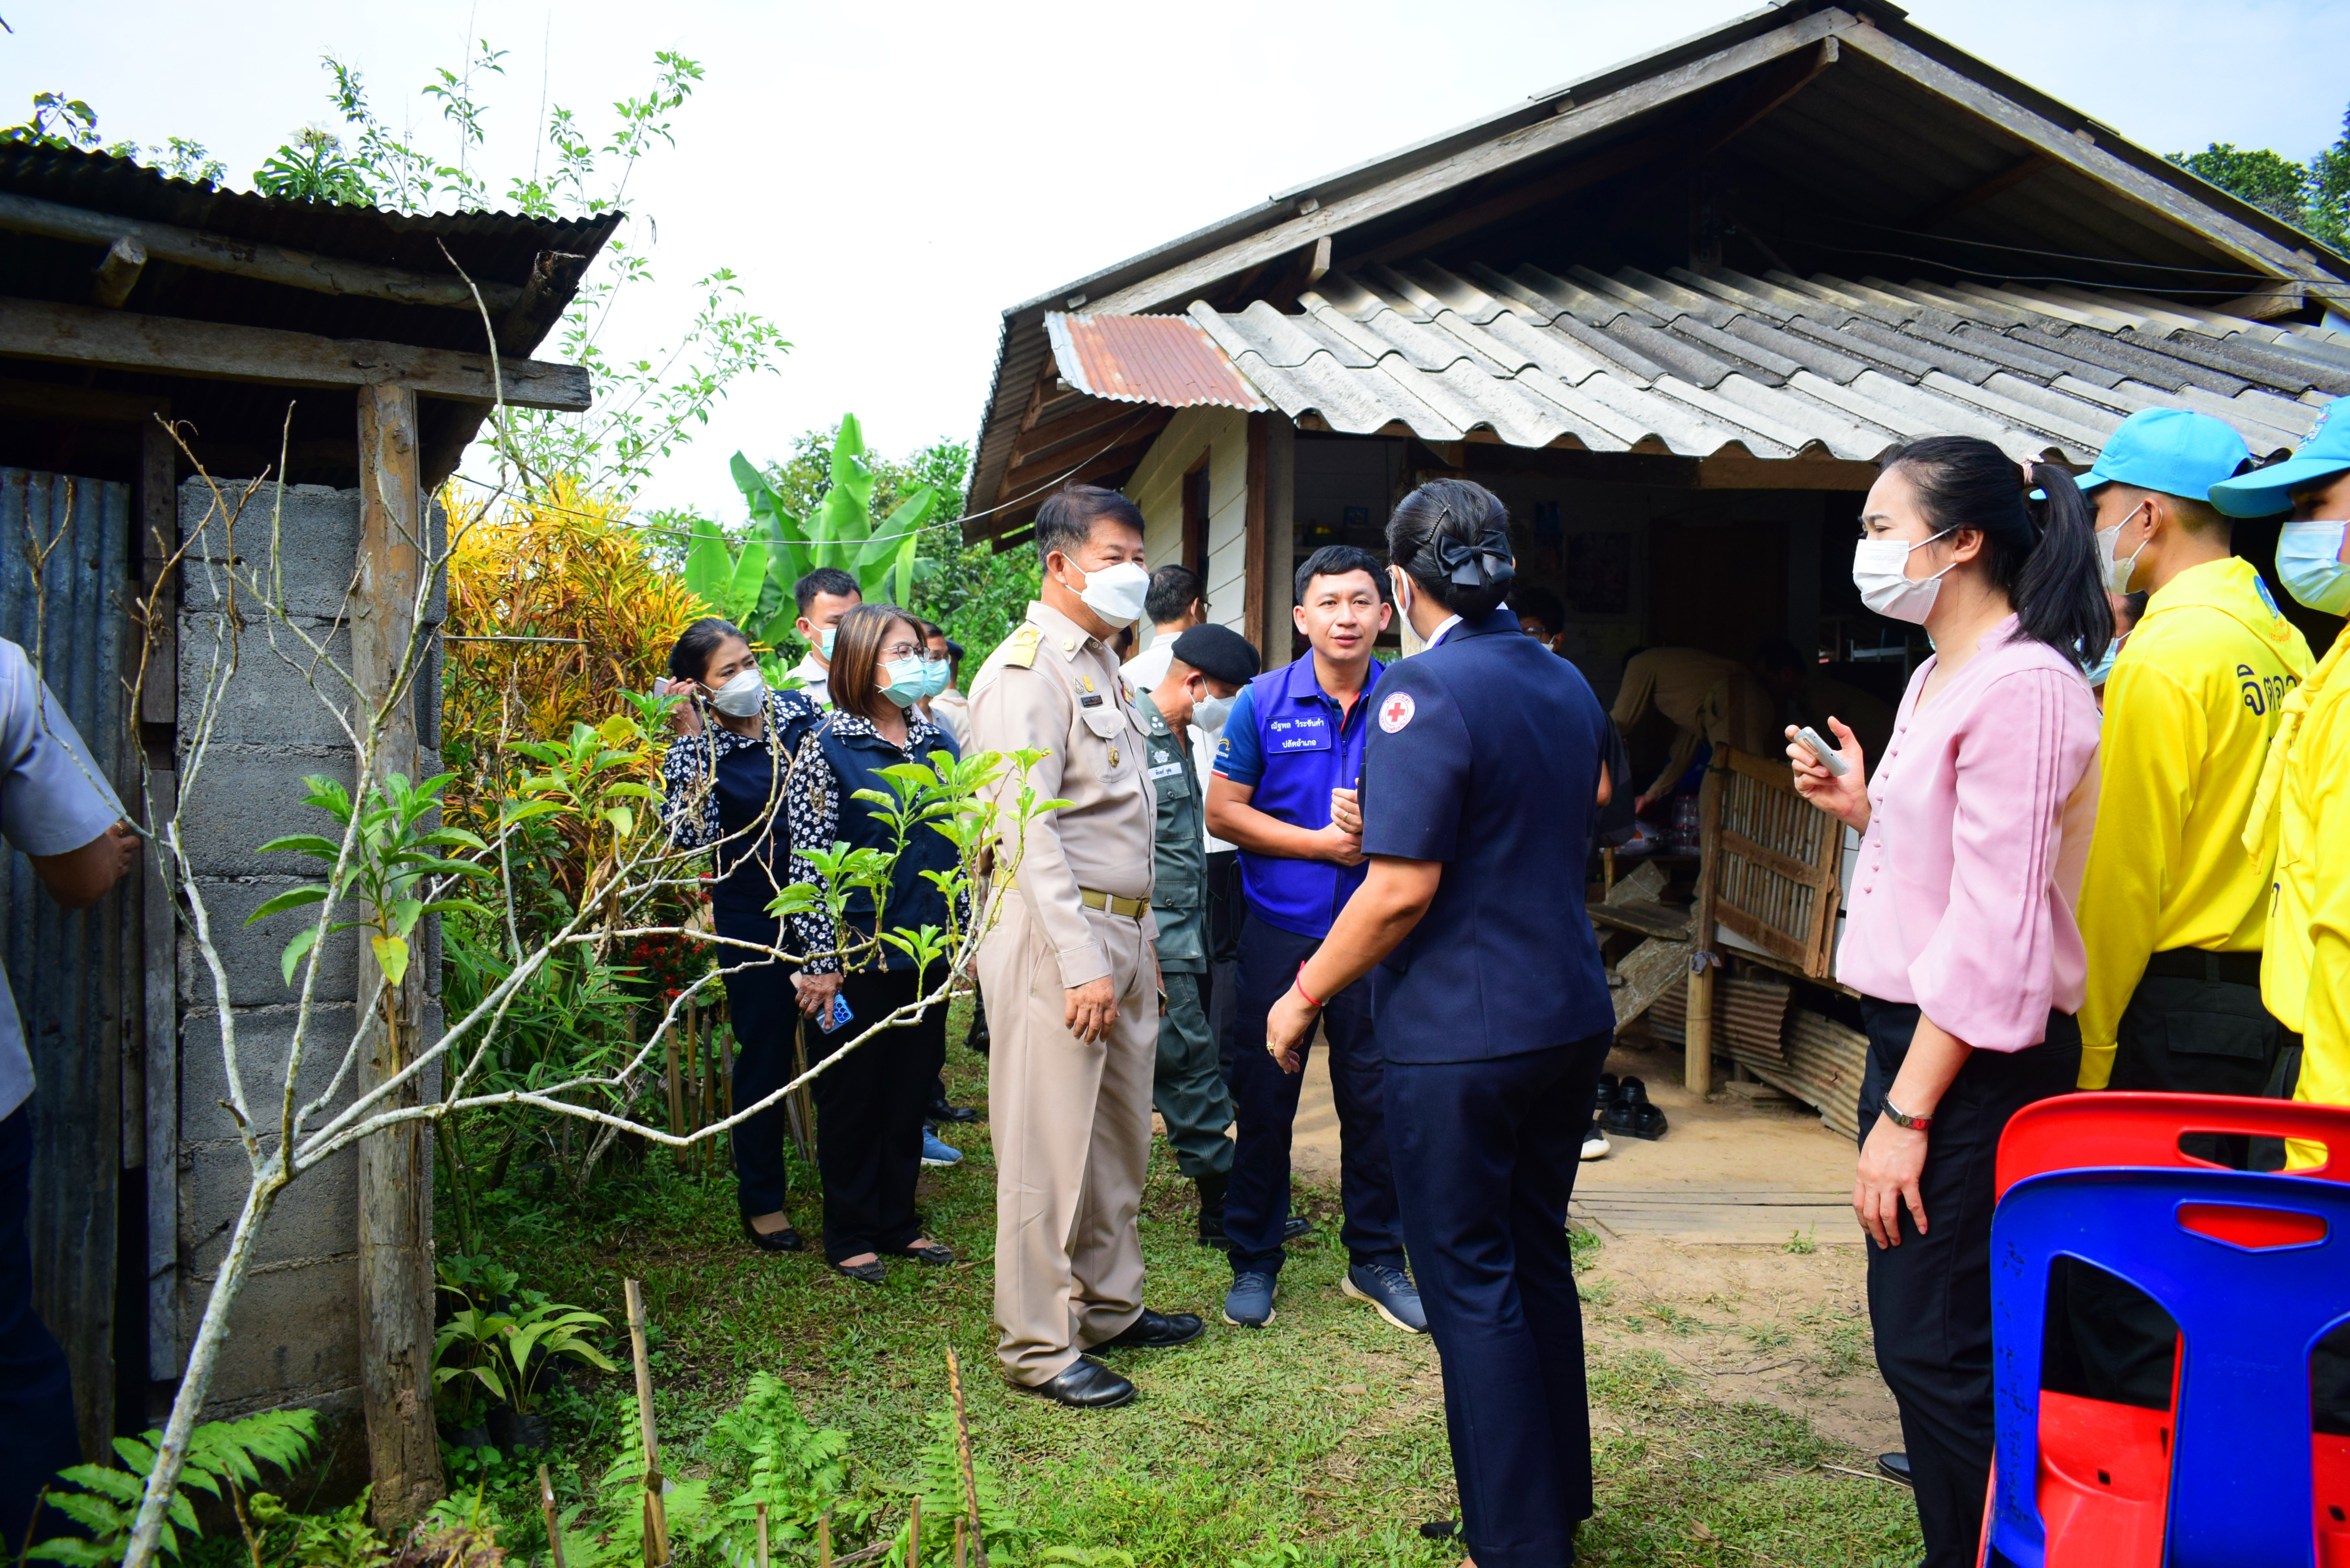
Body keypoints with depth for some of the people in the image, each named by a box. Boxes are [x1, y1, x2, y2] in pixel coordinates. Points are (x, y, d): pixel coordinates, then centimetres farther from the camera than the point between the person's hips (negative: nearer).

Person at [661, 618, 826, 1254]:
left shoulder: (799, 711, 3)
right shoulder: (699, 749, -7)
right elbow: (691, 835, -23)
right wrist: (691, 742, -23)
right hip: (754, 916, -3)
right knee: (765, 1053, 5)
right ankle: (763, 1199, 22)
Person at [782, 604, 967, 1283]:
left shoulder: (937, 743, 8)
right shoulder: (827, 748, -8)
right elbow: (808, 862, -10)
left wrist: (966, 933, 12)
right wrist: (819, 962, -13)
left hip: (927, 952, 5)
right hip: (858, 956, -5)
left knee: (911, 1090, 13)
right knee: (852, 1097, 7)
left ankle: (898, 1222, 28)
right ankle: (849, 1235, 21)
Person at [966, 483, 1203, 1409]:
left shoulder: (1101, 666, 18)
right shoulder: (1026, 673, -12)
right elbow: (1026, 829, -19)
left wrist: (1140, 945, 17)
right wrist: (1083, 964, -22)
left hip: (1122, 934, 10)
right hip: (1056, 934, -9)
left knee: (1121, 1135, 17)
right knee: (1049, 1147, -1)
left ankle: (1110, 1306, 32)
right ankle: (1038, 1344, 10)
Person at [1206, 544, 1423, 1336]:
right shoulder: (1264, 702, -2)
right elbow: (1223, 810, -4)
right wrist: (1322, 842, -13)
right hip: (1280, 930, -1)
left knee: (1374, 1096, 8)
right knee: (1264, 1098, 6)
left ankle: (1376, 1258, 25)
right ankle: (1254, 1261, 21)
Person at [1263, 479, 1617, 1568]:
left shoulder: (1424, 693, -18)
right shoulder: (1567, 684, 8)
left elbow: (1401, 890, -23)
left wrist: (1303, 998, -12)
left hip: (1462, 1037, -8)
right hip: (1571, 1019, 8)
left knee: (1472, 1285, 3)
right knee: (1538, 1259, 20)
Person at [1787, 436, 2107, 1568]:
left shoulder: (2020, 686, -16)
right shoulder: (1939, 678, 14)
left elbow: (1995, 925, -21)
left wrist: (1908, 1113, -20)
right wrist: (1860, 807, 5)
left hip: (1977, 1061, -10)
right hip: (1914, 1034, 10)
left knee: (1938, 1349, -1)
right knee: (1915, 1334, 16)